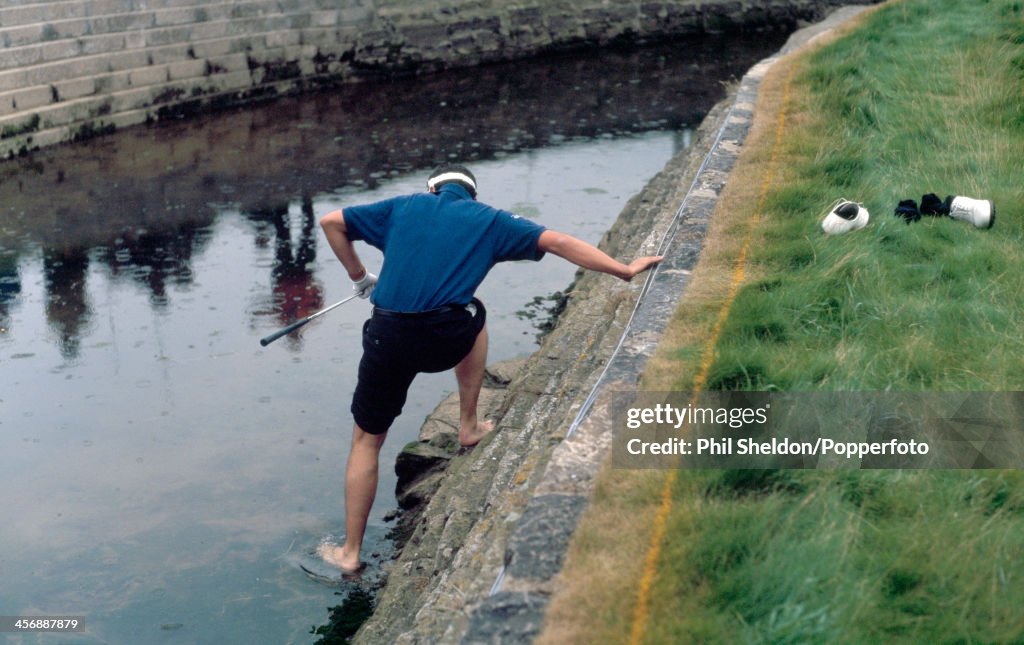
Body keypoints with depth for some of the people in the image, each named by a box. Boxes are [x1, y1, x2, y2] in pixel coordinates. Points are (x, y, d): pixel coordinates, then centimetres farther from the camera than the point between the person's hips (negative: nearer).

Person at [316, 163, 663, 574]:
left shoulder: (403, 207, 19)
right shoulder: (489, 220, 15)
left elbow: (330, 222, 16)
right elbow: (558, 243, 8)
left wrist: (359, 276, 22)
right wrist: (624, 270, 11)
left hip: (388, 339, 0)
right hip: (448, 340, 0)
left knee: (366, 440, 17)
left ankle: (350, 552, 19)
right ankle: (469, 427, 40)